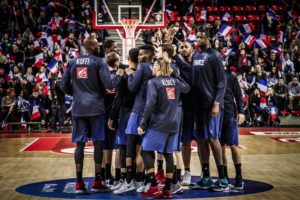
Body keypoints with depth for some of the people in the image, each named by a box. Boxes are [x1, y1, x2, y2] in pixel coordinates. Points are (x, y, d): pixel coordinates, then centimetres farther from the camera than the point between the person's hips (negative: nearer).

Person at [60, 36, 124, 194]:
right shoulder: (98, 62, -4)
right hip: (96, 107, -3)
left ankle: (79, 183, 4)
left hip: (78, 108, 3)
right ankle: (97, 182, 6)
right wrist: (119, 75, 6)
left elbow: (64, 86, 9)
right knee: (97, 143, 5)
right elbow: (109, 85, -12)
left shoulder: (72, 62, 8)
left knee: (79, 144, 5)